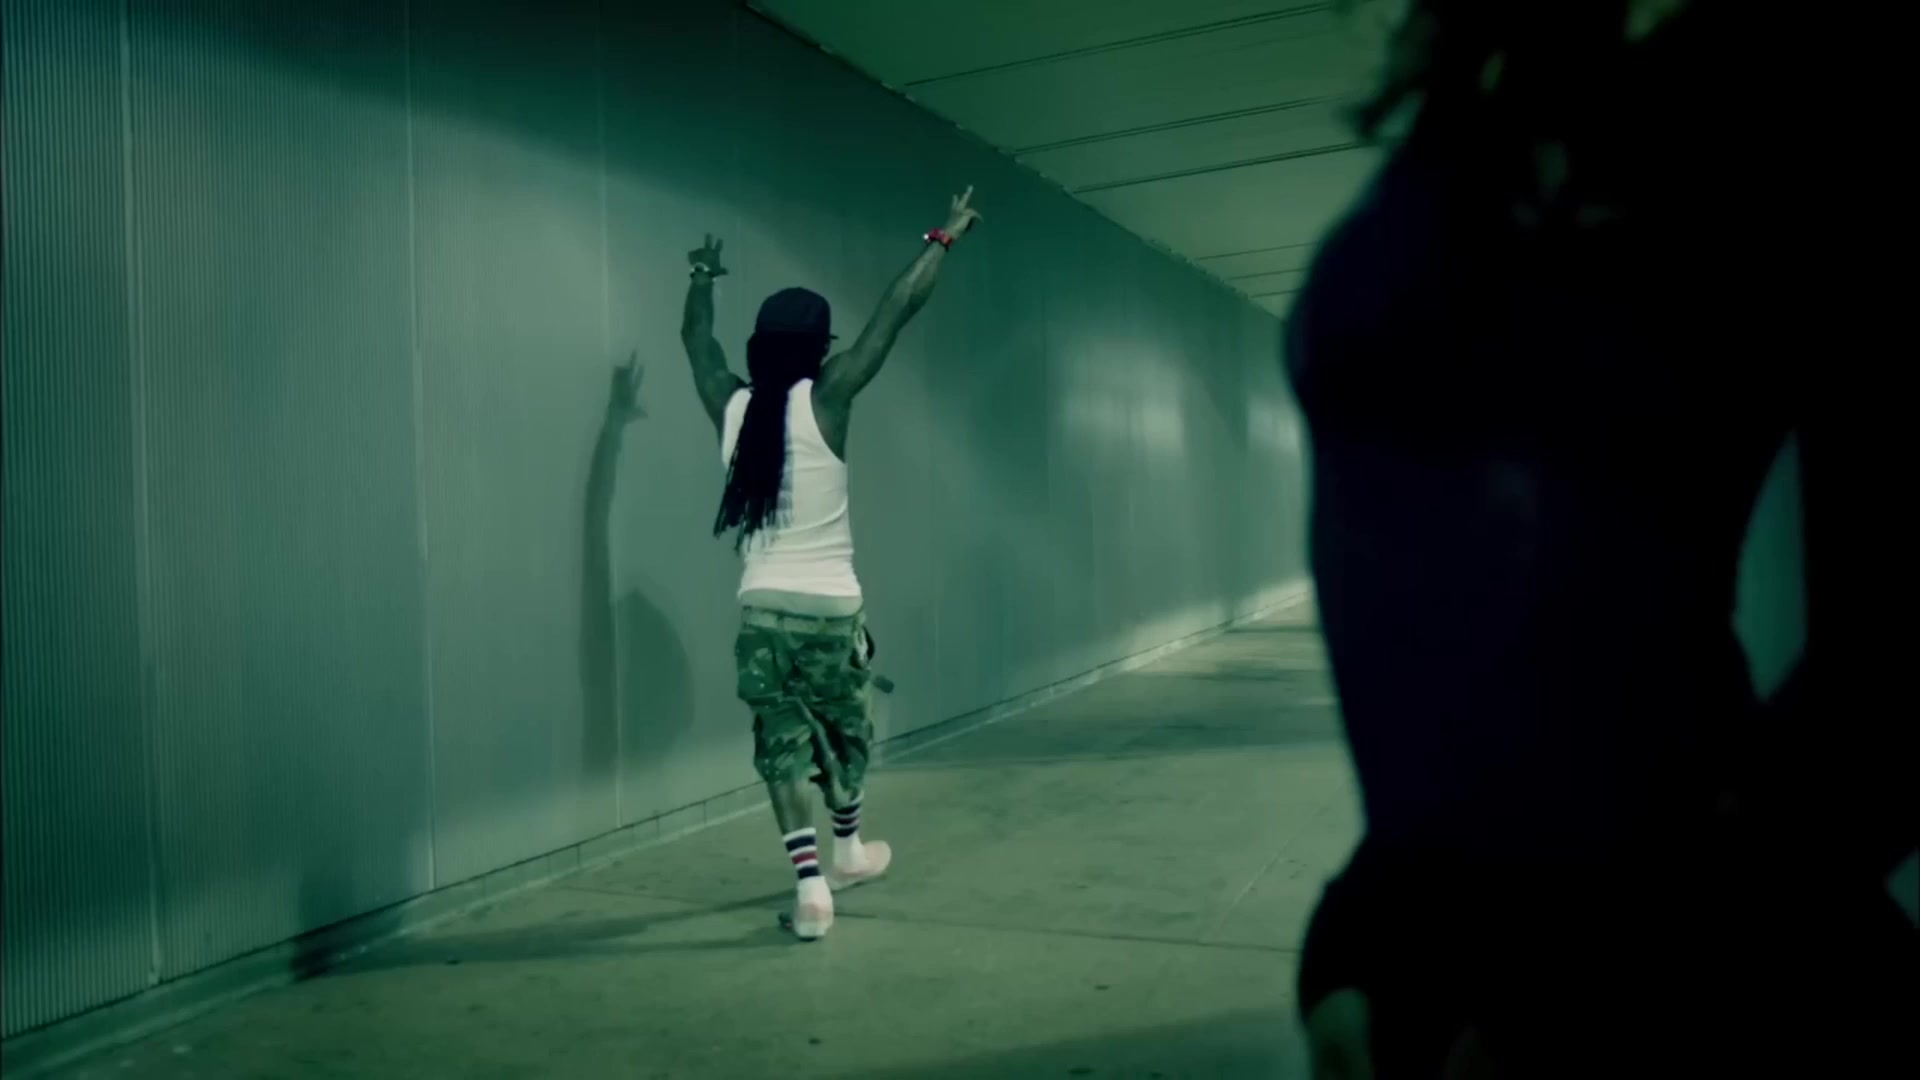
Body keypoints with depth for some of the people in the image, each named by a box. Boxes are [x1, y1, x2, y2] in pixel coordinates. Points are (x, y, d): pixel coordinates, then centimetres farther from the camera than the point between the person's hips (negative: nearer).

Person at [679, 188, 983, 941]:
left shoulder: (731, 407, 1)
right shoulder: (825, 399, -10)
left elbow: (696, 338, 21)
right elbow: (897, 311, -6)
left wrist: (703, 277, 40)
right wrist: (944, 239, 5)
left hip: (761, 608, 3)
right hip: (829, 606, -2)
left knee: (782, 747, 6)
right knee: (844, 735, 19)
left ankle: (810, 885, 2)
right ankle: (847, 852, 38)